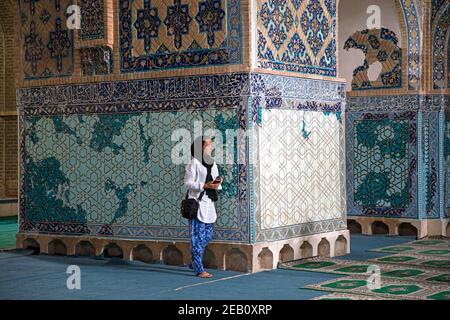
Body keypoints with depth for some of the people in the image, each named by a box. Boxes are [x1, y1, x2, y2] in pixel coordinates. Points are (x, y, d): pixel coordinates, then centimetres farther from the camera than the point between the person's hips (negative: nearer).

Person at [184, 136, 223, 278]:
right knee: (198, 237, -4)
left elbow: (216, 185, 20)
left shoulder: (212, 163, 16)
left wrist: (218, 183, -3)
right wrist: (204, 186, -20)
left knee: (207, 236, 12)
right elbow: (188, 184, -11)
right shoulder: (193, 163, -7)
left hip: (209, 203, 8)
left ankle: (194, 262, 29)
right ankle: (198, 269, 1)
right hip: (197, 203, -8)